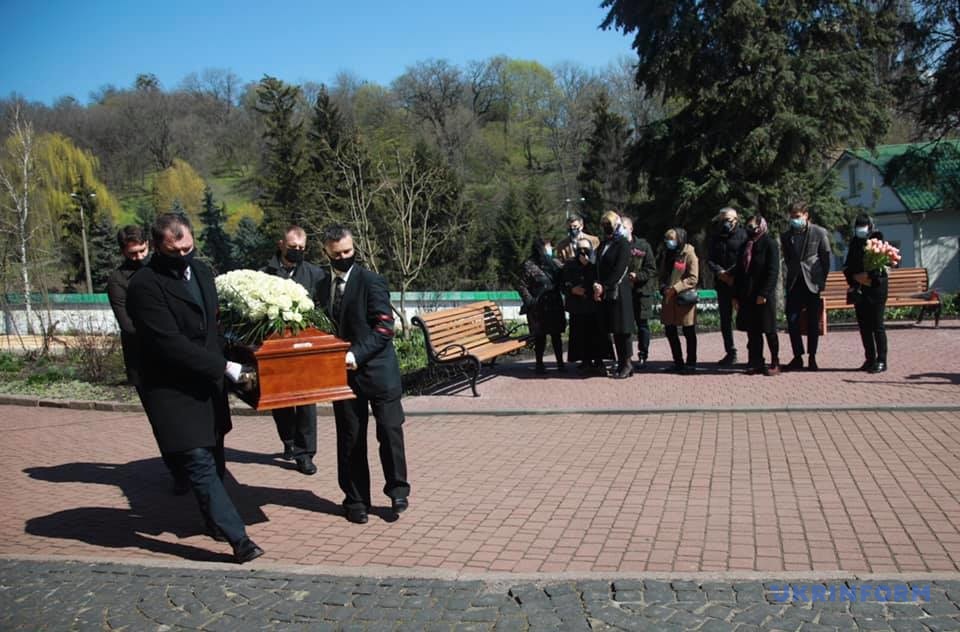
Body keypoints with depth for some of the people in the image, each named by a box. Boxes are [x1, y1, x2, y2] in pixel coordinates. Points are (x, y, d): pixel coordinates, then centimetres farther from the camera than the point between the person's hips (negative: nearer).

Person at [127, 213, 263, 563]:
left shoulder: (202, 271, 6)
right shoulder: (145, 285, -18)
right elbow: (170, 344, -23)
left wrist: (221, 368, 7)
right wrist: (225, 367, -21)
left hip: (207, 384, 7)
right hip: (173, 392, -7)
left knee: (214, 461, 17)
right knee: (200, 465, -9)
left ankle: (215, 520, 36)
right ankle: (239, 540, -6)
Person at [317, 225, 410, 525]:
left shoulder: (371, 281, -6)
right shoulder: (322, 287, 9)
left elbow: (384, 327, -13)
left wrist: (357, 354, -22)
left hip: (378, 371, -4)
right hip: (343, 373, 5)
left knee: (390, 432, 1)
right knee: (350, 439, 9)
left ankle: (398, 491, 20)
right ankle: (356, 500, 22)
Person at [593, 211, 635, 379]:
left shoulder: (623, 244, -6)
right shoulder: (603, 244, 16)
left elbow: (620, 270, -14)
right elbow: (599, 267, 13)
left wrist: (604, 287, -15)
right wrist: (597, 285, -4)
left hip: (619, 292, -7)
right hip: (606, 294, 7)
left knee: (622, 328, -4)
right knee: (614, 329, 8)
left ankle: (627, 363, 2)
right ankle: (621, 363, 15)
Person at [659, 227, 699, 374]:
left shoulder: (689, 254, -7)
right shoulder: (667, 254, 14)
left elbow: (693, 278, -12)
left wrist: (675, 288, -19)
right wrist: (663, 287, -1)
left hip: (684, 299, -7)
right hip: (669, 299, 7)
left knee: (689, 333, 2)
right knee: (670, 332, 10)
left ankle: (691, 364, 10)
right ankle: (678, 362, 22)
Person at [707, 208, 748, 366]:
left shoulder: (742, 235, -1)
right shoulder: (715, 237, 14)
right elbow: (709, 259, 9)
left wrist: (732, 274, -16)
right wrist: (719, 272, -8)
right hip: (722, 284, 5)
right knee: (725, 319, 7)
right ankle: (730, 352, 16)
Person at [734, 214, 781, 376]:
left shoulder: (769, 244, -6)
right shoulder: (746, 245, 14)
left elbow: (773, 271, -12)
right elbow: (739, 270, 16)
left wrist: (764, 294, -18)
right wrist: (737, 296, 10)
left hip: (764, 297, -6)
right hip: (747, 296, 6)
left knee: (769, 331, 2)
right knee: (752, 331, 7)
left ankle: (775, 364, 11)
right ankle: (756, 363, 13)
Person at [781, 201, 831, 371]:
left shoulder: (820, 233, -1)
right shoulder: (786, 236, 9)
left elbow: (826, 259, 1)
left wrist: (821, 281, -3)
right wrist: (790, 277, 7)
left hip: (813, 282, -3)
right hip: (794, 283, 3)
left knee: (813, 322, 2)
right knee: (792, 320, -3)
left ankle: (812, 358, 11)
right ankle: (797, 357, 6)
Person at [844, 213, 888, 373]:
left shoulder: (877, 240, -1)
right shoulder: (854, 243, 14)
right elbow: (848, 265, 13)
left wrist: (867, 276, -13)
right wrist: (855, 278, -1)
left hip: (876, 288, -5)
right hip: (859, 290, 5)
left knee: (877, 325, -6)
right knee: (864, 326, 7)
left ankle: (881, 361, -2)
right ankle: (870, 359, 15)